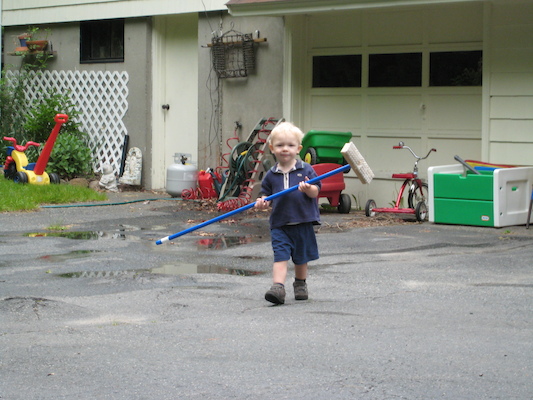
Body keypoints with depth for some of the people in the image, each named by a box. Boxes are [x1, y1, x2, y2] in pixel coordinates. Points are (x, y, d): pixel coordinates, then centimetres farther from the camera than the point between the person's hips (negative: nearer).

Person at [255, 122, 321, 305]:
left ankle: (300, 284, 34)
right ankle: (278, 287, -22)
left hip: (303, 222, 0)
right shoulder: (271, 175, 5)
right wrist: (262, 203, -12)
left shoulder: (306, 170, -1)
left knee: (301, 258, 13)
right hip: (280, 224, 0)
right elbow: (266, 194, 10)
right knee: (280, 256, -13)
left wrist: (308, 189, -26)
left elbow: (315, 192, -4)